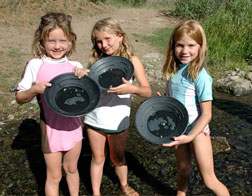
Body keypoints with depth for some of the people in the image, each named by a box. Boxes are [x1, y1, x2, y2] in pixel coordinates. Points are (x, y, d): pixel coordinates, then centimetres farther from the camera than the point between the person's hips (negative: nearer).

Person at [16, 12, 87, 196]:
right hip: (51, 130, -3)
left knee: (71, 169, 23)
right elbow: (19, 98, -5)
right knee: (54, 176, 12)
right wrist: (35, 90, -25)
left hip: (73, 126, 3)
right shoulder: (35, 65, -10)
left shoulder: (75, 66, -2)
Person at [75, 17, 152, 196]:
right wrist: (81, 76, -19)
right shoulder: (96, 60, -3)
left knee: (118, 157, 21)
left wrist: (132, 88, -37)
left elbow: (147, 92, -16)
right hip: (94, 119, 2)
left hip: (118, 121, -1)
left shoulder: (131, 60, -11)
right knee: (98, 158, 16)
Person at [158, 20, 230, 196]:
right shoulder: (174, 70, -2)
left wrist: (190, 136, -26)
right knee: (183, 170, 21)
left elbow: (207, 114, -18)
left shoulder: (200, 75, -21)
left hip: (197, 130, -5)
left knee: (209, 180, 3)